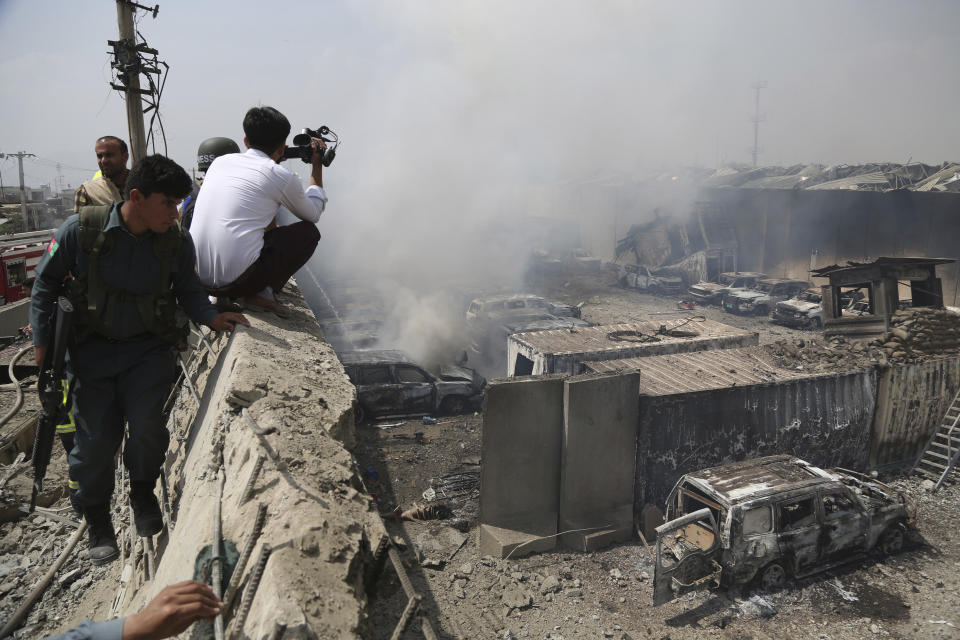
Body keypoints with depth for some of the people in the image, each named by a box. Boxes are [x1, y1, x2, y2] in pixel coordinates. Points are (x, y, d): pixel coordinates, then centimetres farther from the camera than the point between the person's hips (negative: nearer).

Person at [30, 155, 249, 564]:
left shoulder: (176, 242, -7)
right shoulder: (81, 230, -12)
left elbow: (188, 290, 8)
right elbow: (46, 281, 0)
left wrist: (210, 317, -10)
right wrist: (41, 340, -1)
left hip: (148, 347, 1)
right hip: (92, 348, 0)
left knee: (146, 422, -15)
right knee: (96, 436, 1)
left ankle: (143, 491, 17)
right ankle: (97, 520, 26)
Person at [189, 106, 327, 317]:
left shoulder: (220, 161, 13)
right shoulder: (281, 175, -3)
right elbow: (313, 214, 16)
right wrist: (317, 167, 26)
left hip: (198, 277, 7)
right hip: (237, 281, -6)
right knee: (308, 232, 12)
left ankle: (223, 296, 15)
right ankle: (261, 293, -2)